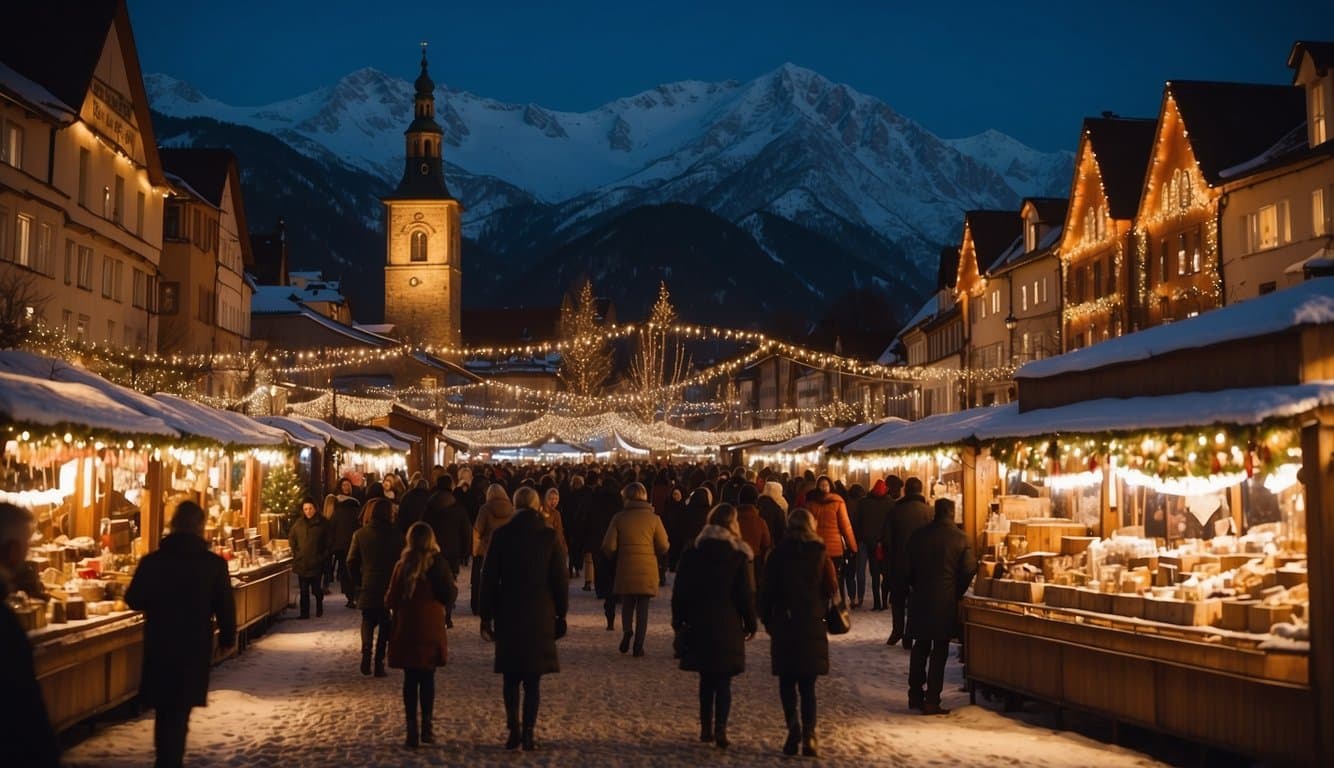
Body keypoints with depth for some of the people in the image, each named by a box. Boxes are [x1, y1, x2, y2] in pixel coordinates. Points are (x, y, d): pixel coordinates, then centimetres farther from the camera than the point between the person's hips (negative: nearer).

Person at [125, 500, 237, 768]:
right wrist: (227, 637, 11)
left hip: (159, 646, 2)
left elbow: (133, 600, 2)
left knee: (163, 708, 20)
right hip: (194, 648, -2)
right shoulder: (214, 563, -10)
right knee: (179, 712, 4)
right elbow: (226, 606, -5)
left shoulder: (152, 561, -7)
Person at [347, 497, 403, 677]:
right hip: (389, 587, -1)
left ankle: (366, 649, -8)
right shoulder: (395, 535, -6)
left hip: (367, 587, 1)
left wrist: (358, 581, 11)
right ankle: (379, 663, 2)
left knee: (368, 621, 18)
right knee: (385, 625, 8)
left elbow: (352, 561, -1)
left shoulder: (360, 534, -2)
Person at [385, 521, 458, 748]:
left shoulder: (402, 565, -6)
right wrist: (451, 582, 15)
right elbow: (450, 595, -5)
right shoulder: (438, 564, -6)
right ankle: (427, 728, 10)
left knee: (410, 680, 5)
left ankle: (412, 731, 3)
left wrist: (391, 604, 18)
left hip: (406, 630, 0)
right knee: (428, 679, 10)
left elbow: (390, 600, -4)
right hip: (431, 629, 0)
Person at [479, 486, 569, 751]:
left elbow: (489, 578, -1)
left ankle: (514, 730, 8)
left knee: (511, 677, 11)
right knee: (533, 678, 4)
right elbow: (560, 578, -1)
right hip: (540, 616, 0)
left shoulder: (501, 536, -3)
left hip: (508, 615, 1)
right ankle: (528, 733, 1)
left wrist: (486, 615, 5)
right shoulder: (549, 536, -4)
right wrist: (561, 614, 9)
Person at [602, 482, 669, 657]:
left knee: (627, 604, 17)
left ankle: (626, 630, -8)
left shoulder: (619, 518, -3)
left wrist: (617, 556, 14)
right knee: (643, 608, 7)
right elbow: (663, 547, -4)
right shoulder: (653, 518, -2)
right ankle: (638, 645, 3)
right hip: (648, 570, 0)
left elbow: (608, 546, -6)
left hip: (625, 569, 0)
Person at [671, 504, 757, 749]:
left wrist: (679, 621, 13)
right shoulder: (738, 556, -6)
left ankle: (706, 728, 15)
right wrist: (750, 623, 5)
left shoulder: (692, 554, 3)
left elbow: (680, 591, 5)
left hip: (699, 626, 3)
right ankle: (720, 729, -8)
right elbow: (746, 593, -5)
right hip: (728, 627, -3)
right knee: (723, 682, 2)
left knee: (706, 679, 14)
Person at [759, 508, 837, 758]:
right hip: (813, 625, 1)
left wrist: (767, 620, 7)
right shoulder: (820, 554, 0)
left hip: (783, 625, -1)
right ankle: (808, 733, -7)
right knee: (807, 685, 8)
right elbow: (831, 589, -2)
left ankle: (794, 727, -12)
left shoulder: (778, 554, -1)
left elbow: (767, 590, -2)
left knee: (787, 682, 9)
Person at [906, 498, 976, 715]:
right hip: (946, 600, -3)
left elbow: (908, 567, 6)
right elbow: (969, 569, -6)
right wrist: (958, 592, 8)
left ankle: (915, 696, 20)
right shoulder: (959, 538, -8)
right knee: (939, 650, 2)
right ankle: (932, 701, 0)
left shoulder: (919, 535, 1)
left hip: (920, 599, 3)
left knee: (920, 647, 16)